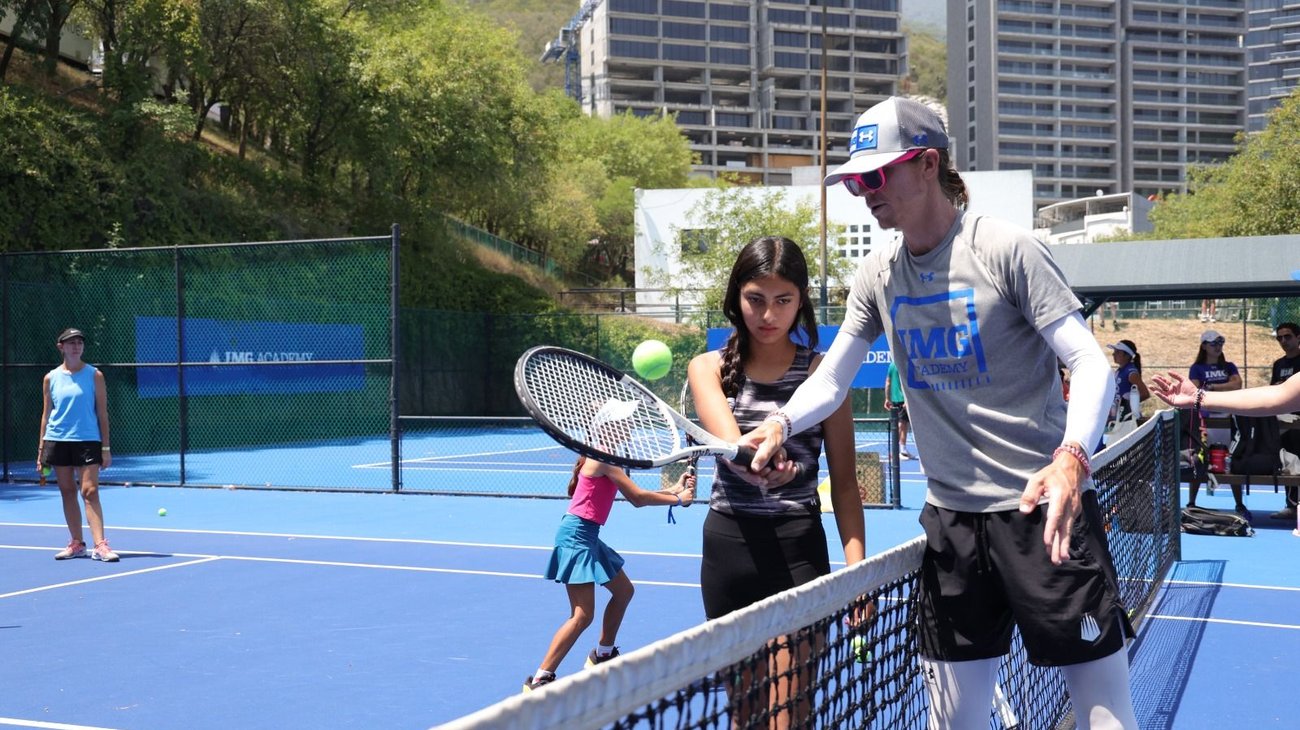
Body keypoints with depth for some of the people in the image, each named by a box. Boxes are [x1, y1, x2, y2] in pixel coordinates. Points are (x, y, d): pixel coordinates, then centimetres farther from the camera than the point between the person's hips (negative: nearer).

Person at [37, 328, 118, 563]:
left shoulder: (94, 375, 1)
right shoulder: (51, 378, 7)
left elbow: (102, 413, 1)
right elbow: (46, 414, 11)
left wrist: (106, 448, -3)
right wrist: (41, 449, 8)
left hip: (88, 440, -3)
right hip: (57, 441, 3)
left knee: (90, 491, -11)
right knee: (68, 492, 8)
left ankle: (100, 545, -14)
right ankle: (76, 543, 16)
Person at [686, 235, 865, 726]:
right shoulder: (708, 368, 1)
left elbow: (844, 481, -1)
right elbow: (728, 442, -19)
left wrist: (857, 567, -13)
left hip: (798, 550, -2)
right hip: (726, 548, 2)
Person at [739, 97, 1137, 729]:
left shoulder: (1006, 249, -9)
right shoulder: (876, 276, 8)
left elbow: (1091, 362, -14)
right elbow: (831, 379, 12)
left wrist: (1071, 456, -33)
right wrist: (781, 423, -10)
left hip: (1045, 509, -5)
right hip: (950, 518, 5)